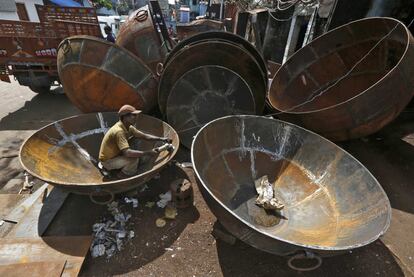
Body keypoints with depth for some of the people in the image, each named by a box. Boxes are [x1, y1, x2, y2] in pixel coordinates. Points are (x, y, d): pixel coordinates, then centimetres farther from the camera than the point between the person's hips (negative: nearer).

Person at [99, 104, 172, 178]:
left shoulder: (129, 127, -4)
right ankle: (122, 175, -1)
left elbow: (144, 136, 0)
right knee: (134, 159, -27)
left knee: (139, 154, 1)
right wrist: (148, 152, -39)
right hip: (107, 161, -9)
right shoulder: (119, 131, -31)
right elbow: (127, 152, -39)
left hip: (116, 155, 9)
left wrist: (161, 139, -13)